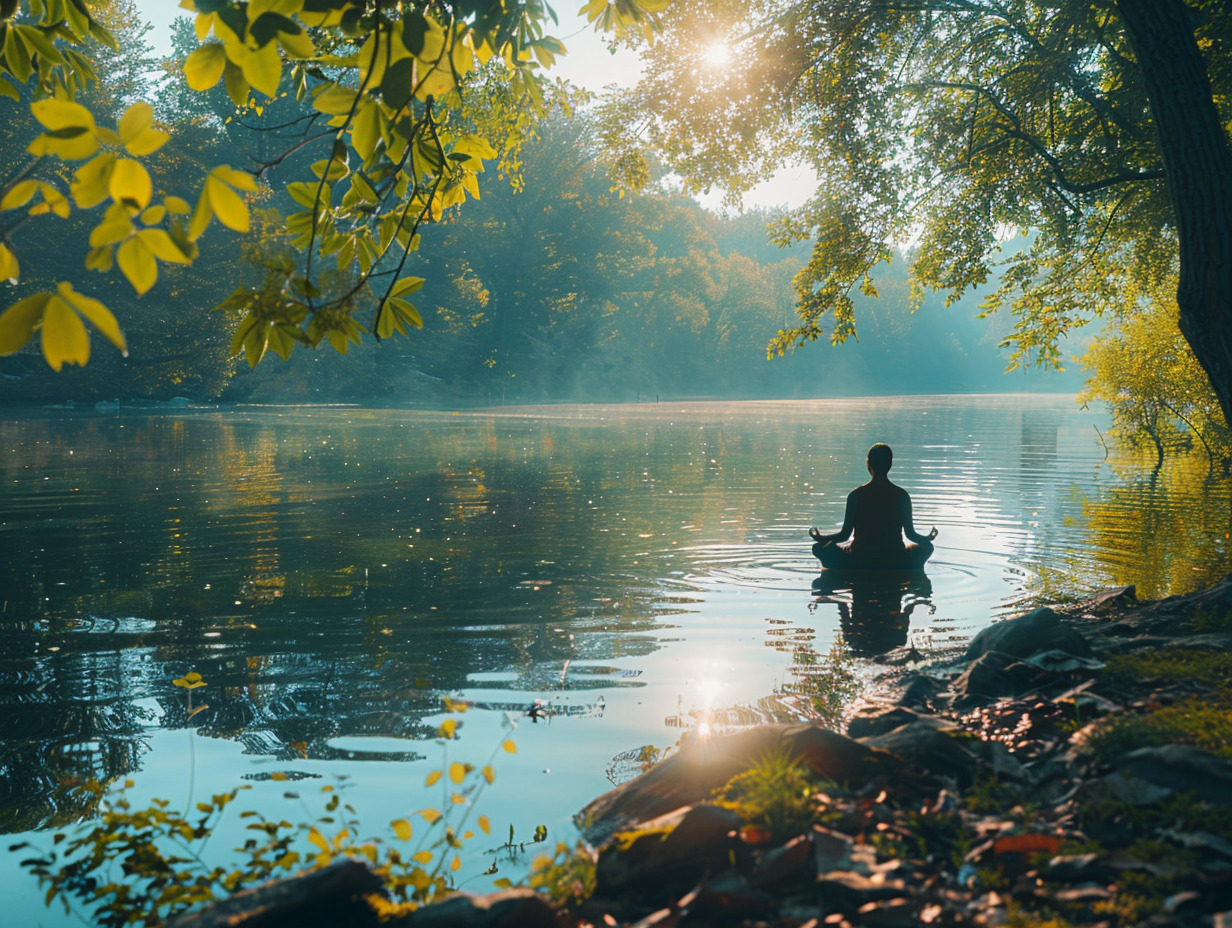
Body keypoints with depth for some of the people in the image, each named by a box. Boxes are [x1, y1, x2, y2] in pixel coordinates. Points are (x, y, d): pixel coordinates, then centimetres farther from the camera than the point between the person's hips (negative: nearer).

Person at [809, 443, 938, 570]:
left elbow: (845, 534, -5)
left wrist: (820, 538, 14)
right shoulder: (901, 495, -3)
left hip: (860, 563, -1)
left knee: (819, 548, 18)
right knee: (926, 547, 30)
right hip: (895, 564, 2)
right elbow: (910, 534, 3)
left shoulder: (855, 495, -7)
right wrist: (928, 538, 25)